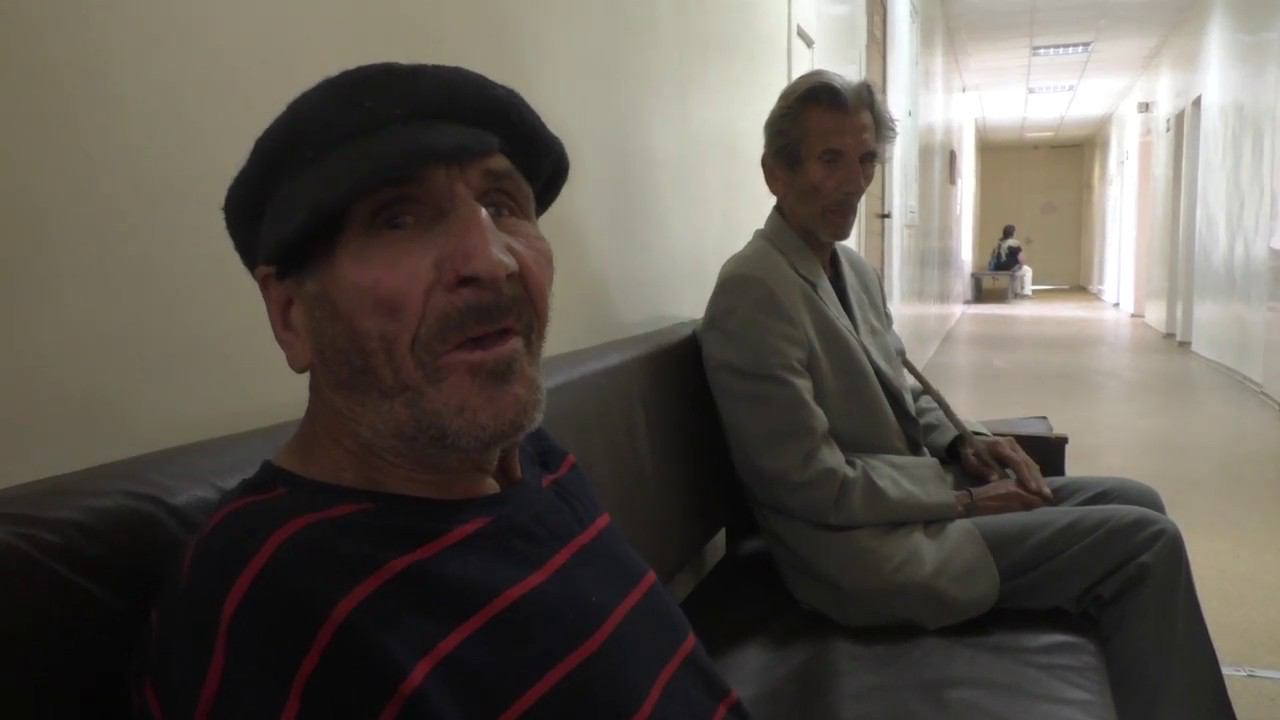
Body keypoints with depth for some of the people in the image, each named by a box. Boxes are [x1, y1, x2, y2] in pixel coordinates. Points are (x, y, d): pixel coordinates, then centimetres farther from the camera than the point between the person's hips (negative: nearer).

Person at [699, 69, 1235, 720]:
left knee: (1135, 502, 9)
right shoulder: (753, 291, -22)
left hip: (913, 498, 9)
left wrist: (961, 445, -1)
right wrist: (964, 499, -14)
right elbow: (815, 482, -23)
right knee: (1146, 542, -9)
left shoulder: (854, 268, 9)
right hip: (867, 551, -9)